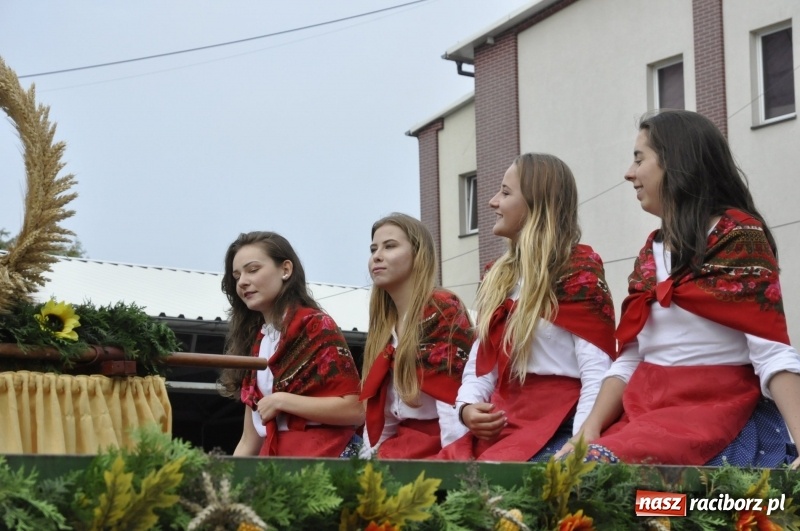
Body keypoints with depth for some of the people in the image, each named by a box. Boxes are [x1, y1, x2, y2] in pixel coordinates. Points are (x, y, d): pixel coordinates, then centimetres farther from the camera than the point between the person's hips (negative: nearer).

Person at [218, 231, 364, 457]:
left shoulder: (317, 326, -2)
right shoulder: (254, 342, 16)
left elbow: (354, 409, -12)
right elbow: (250, 441, 16)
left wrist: (281, 400, -11)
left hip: (322, 458, -5)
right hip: (275, 460, 5)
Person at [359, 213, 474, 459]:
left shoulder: (443, 309, -7)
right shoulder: (385, 324, 17)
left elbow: (454, 401, -17)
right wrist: (367, 456, 6)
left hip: (437, 444, -7)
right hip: (402, 443, 7)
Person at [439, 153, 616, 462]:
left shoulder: (578, 269, -2)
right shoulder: (498, 278, 22)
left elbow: (598, 374, -11)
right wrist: (467, 407, -2)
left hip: (556, 429, -7)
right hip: (498, 429, 7)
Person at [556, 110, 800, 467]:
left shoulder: (737, 235, -5)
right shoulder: (652, 251, 18)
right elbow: (629, 359, 13)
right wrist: (590, 431, -3)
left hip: (714, 411, -7)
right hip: (646, 411, 7)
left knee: (589, 472, -31)